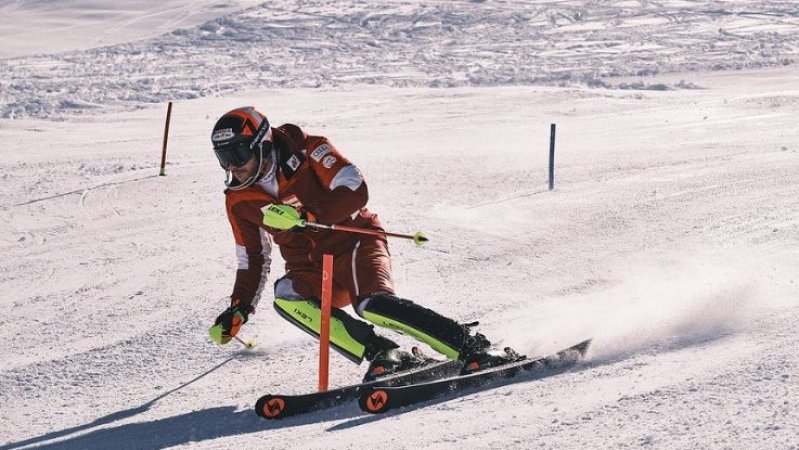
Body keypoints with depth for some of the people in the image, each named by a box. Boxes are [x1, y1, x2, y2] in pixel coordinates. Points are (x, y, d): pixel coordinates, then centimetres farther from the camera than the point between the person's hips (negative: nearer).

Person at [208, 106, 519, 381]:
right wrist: (238, 310, 3)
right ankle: (383, 354, -31)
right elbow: (252, 261, 14)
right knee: (285, 294, -29)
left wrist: (303, 215, -31)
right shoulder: (239, 200, 3)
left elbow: (355, 191, -20)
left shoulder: (304, 151, -11)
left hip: (353, 243, -5)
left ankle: (473, 347, -26)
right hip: (312, 273, 5)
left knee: (373, 304, -33)